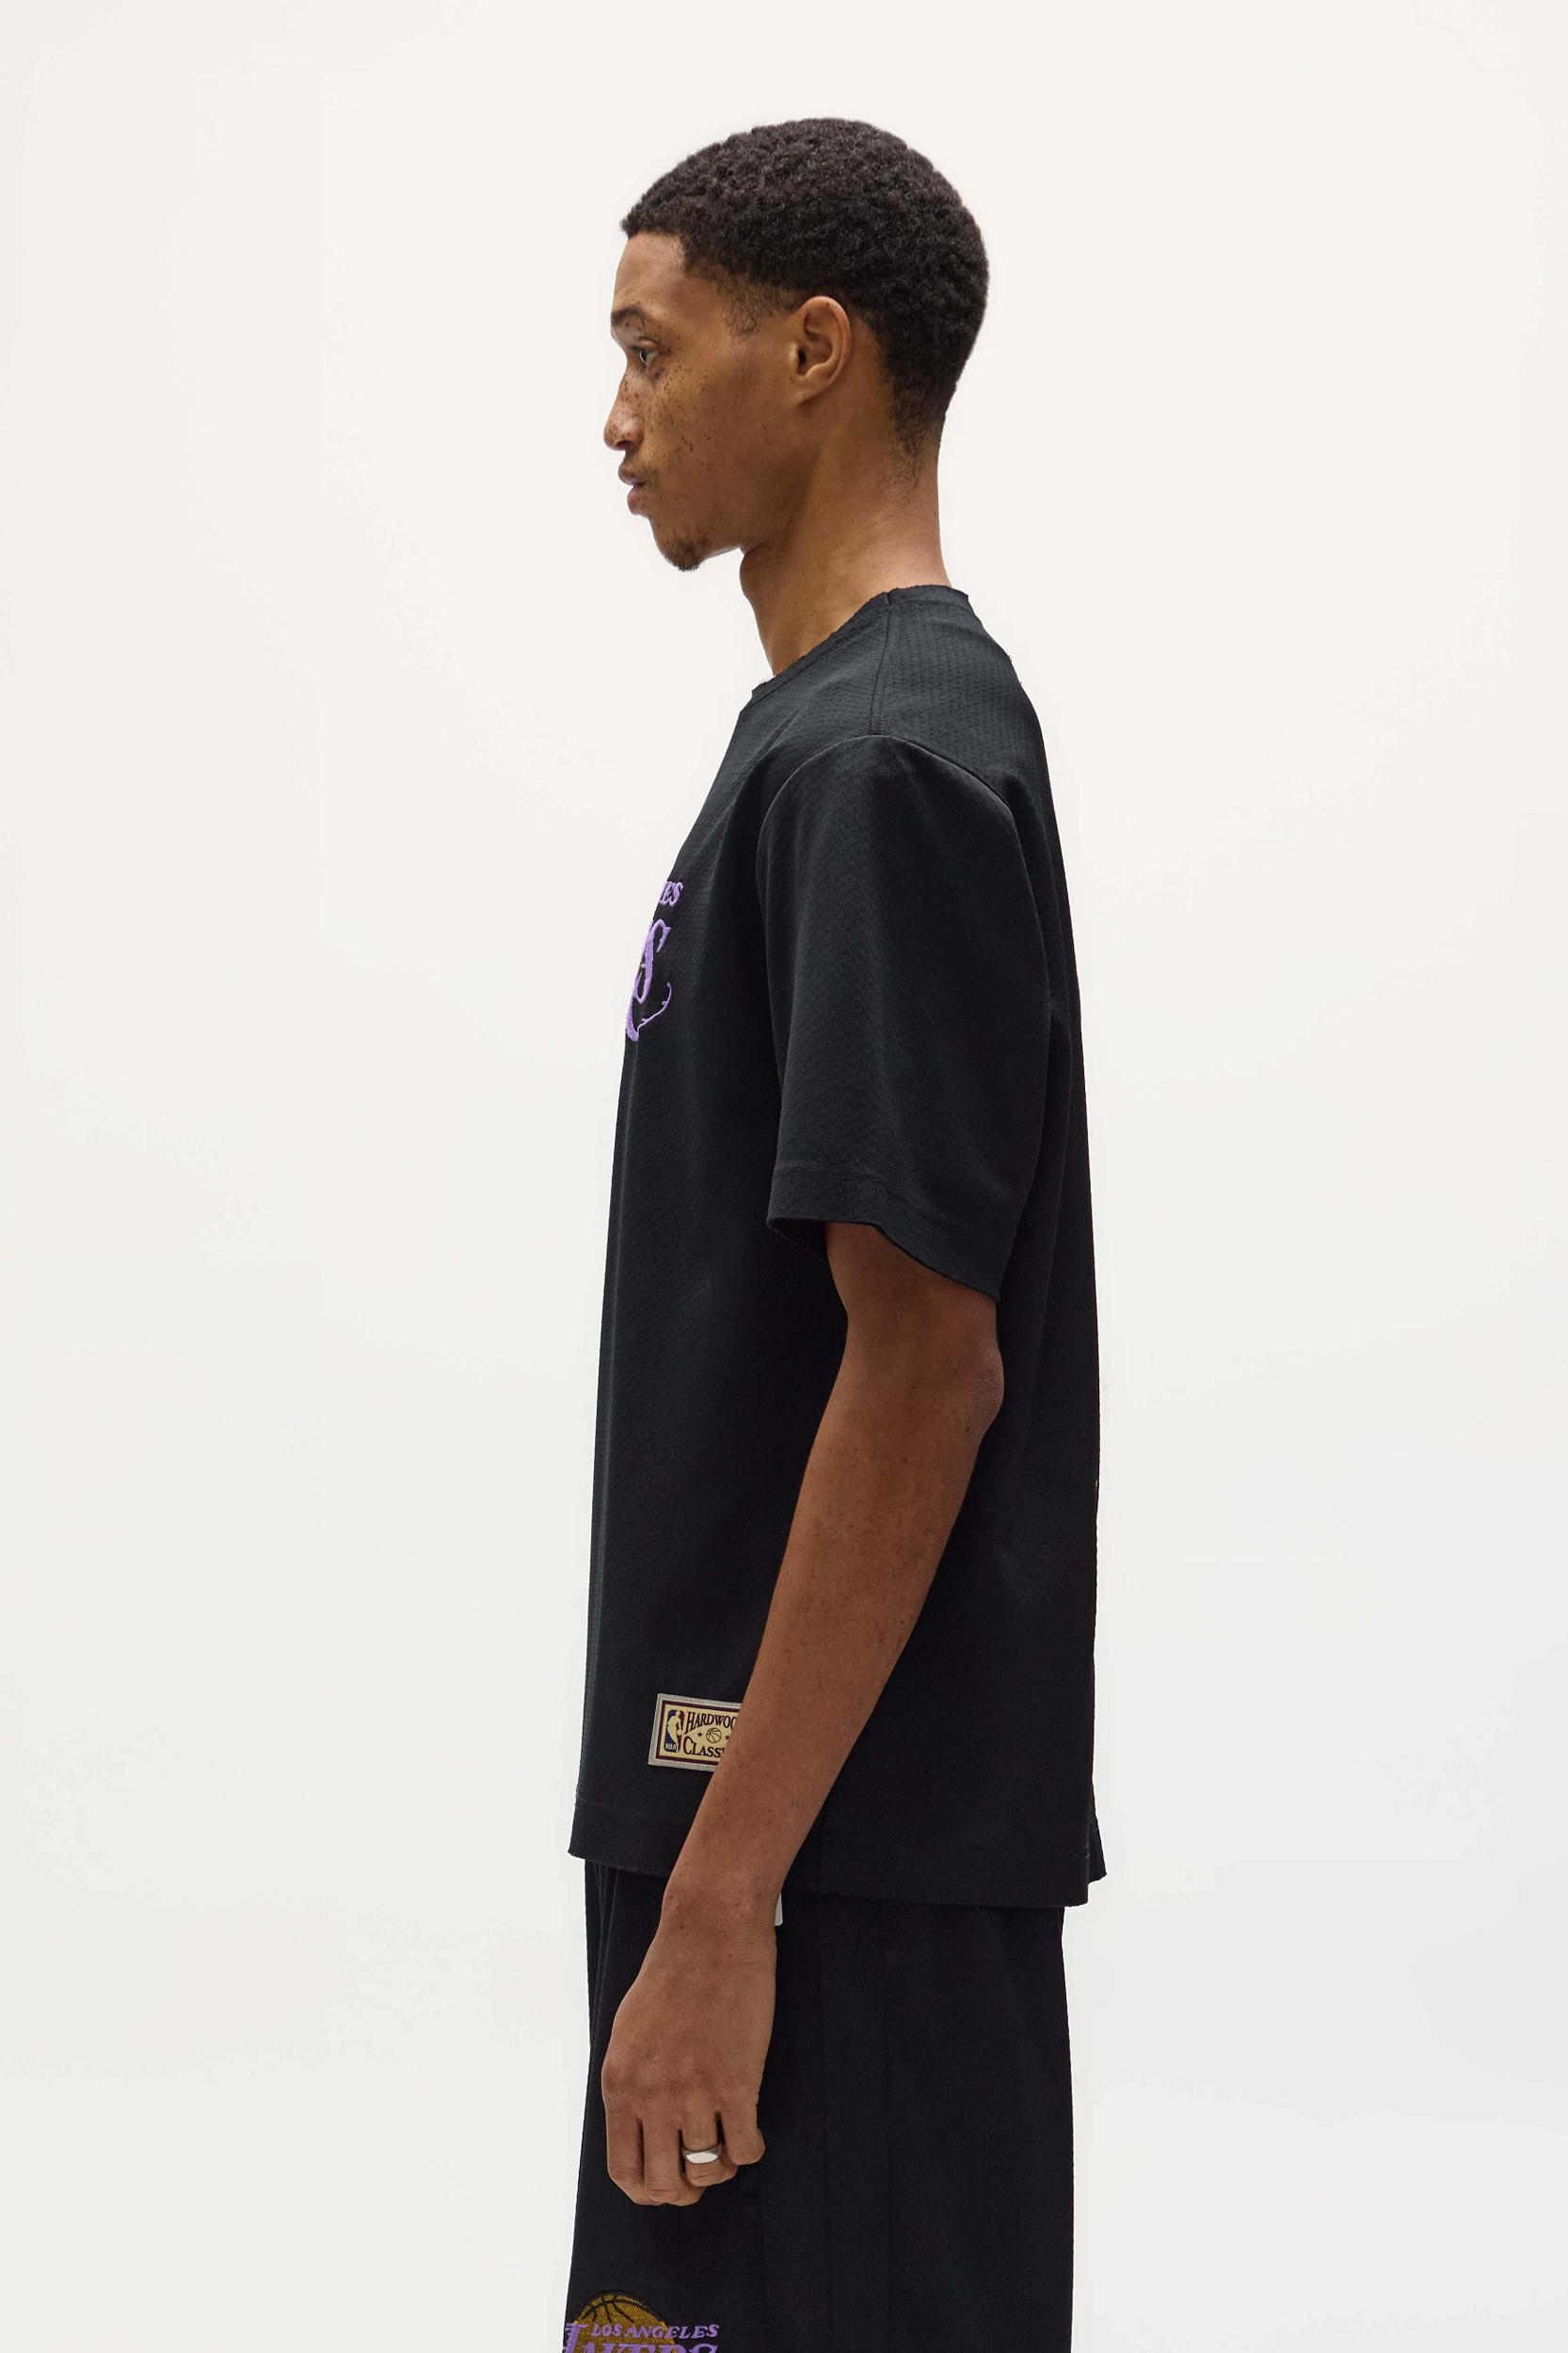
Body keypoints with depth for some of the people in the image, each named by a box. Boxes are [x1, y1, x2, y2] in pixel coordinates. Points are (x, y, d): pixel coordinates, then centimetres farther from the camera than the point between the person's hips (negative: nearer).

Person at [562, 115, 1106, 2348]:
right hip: (787, 1799, 10)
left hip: (835, 1835, -10)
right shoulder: (837, 733, 14)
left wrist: (724, 1893, -22)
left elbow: (926, 1366, -22)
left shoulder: (882, 764, -17)